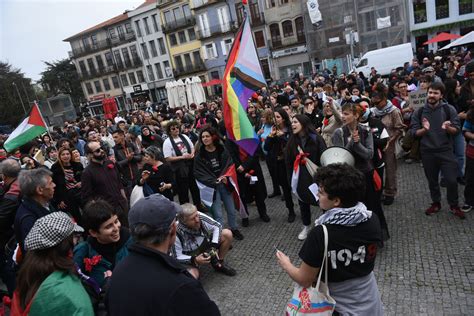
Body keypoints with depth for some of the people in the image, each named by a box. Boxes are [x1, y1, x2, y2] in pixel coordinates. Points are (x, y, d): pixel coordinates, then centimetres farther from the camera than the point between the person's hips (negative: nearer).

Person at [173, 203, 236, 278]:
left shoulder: (200, 217, -25)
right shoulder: (177, 232, -33)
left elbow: (217, 226, -10)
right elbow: (177, 257, -21)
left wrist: (214, 246, -20)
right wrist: (194, 260, -36)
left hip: (205, 243, 4)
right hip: (189, 257, -3)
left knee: (227, 234, -14)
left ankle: (219, 264, 8)